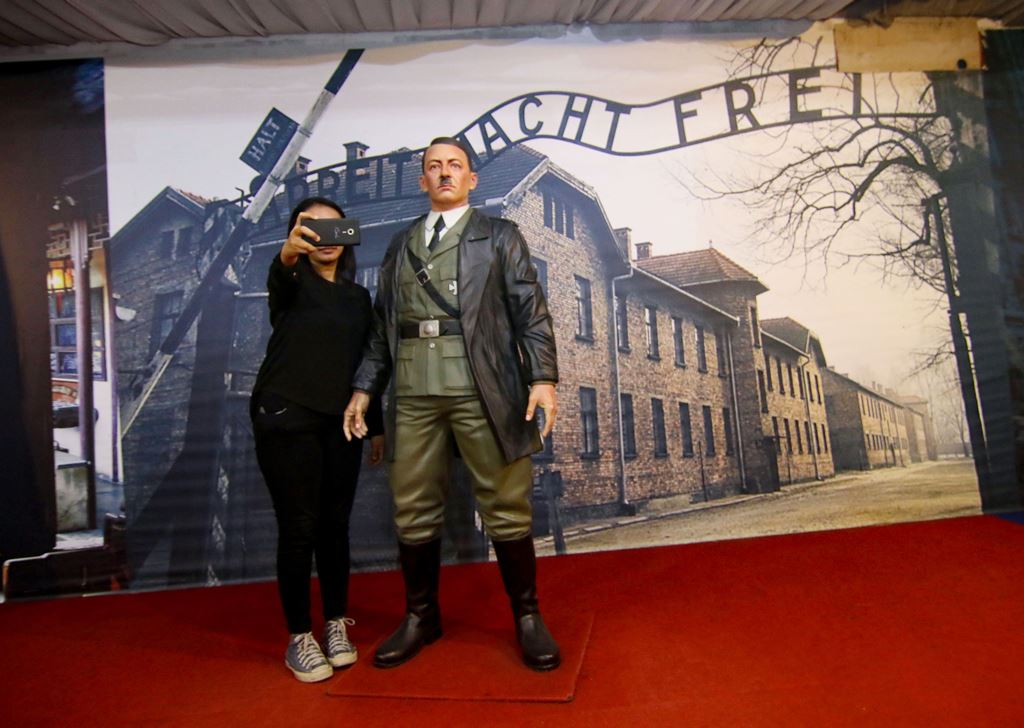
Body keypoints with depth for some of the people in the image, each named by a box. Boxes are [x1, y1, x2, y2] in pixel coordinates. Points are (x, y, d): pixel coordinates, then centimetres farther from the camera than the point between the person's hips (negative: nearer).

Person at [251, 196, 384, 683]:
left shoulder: (358, 296, 14)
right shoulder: (294, 283, 0)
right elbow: (275, 283, -26)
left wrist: (376, 425, 13)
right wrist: (287, 253, -49)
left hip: (340, 421, 4)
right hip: (286, 418, -4)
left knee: (335, 525, 8)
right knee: (298, 529, -2)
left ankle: (336, 625, 22)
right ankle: (299, 637, 12)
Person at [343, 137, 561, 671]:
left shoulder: (499, 236, 11)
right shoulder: (400, 245, 20)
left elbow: (531, 312, 2)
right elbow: (382, 325, 19)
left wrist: (542, 377, -10)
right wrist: (364, 388, 11)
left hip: (484, 390, -3)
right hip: (413, 393, 3)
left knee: (506, 508, 2)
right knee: (413, 512, 9)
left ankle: (527, 617, 20)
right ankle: (420, 617, 28)